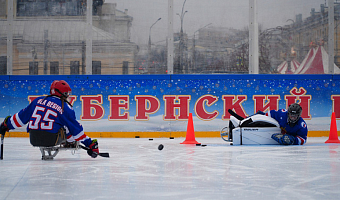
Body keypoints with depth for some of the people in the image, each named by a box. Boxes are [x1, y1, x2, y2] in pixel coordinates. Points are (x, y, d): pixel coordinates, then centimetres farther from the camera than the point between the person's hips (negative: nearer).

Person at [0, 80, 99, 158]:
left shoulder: (38, 101, 9)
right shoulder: (65, 107, -1)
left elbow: (22, 116, 15)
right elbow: (77, 129, 1)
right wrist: (89, 143, 8)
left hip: (33, 140, 5)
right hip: (52, 140, -5)